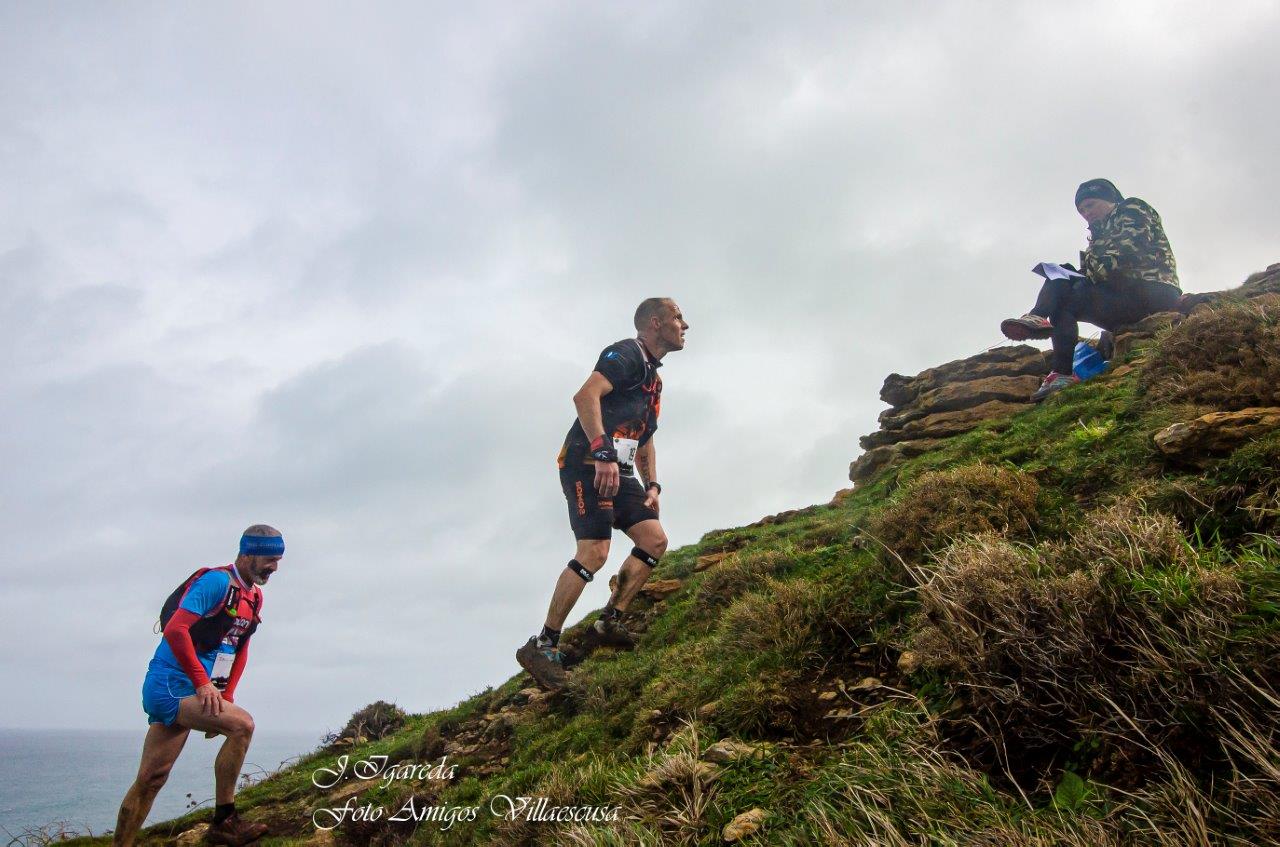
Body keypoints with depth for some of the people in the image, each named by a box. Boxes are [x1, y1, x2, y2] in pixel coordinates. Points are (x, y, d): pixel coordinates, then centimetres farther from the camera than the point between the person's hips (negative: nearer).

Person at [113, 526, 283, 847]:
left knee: (151, 778, 12)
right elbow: (175, 630, -23)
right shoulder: (217, 581, -15)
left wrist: (226, 696, 7)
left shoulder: (254, 596, 14)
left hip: (184, 691, 9)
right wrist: (203, 684, -22)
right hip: (170, 684, -9)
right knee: (242, 725, -22)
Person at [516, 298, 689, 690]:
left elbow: (645, 440, 29)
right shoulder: (627, 353, -6)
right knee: (594, 552, -19)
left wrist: (652, 485, 15)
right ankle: (542, 645, -12)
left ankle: (610, 622, 7)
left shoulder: (653, 378, 25)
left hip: (617, 471, 10)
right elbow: (585, 396, -23)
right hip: (587, 463, -10)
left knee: (655, 541, -1)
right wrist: (603, 454, -30)